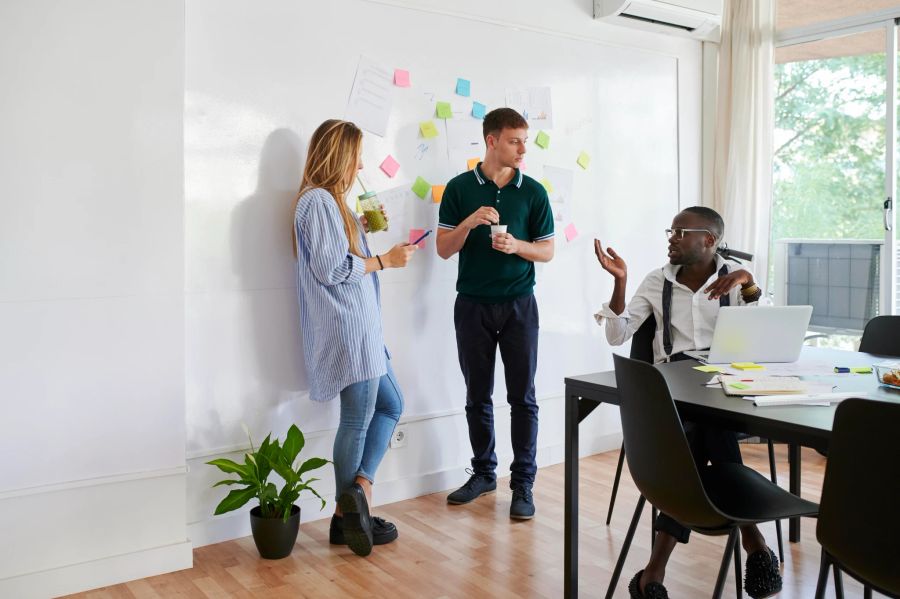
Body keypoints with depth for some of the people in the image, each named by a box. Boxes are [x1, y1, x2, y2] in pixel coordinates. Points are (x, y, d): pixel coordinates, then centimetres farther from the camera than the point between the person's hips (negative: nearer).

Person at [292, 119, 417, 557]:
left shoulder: (329, 200, 17)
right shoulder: (318, 201, -14)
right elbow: (330, 269, -20)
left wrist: (363, 229, 15)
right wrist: (385, 261, -11)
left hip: (359, 327, 11)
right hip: (345, 328, -11)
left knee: (390, 406, 14)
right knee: (358, 418, -1)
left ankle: (358, 489, 10)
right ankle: (346, 516, 10)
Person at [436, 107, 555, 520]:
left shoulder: (533, 192, 2)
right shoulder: (460, 188, 0)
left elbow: (547, 251, 4)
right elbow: (443, 249, -1)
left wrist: (516, 245, -16)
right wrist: (470, 222, -18)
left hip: (519, 304, 0)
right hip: (472, 304, 0)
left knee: (522, 397, 2)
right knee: (478, 396, 10)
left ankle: (523, 482, 12)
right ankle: (483, 472, 25)